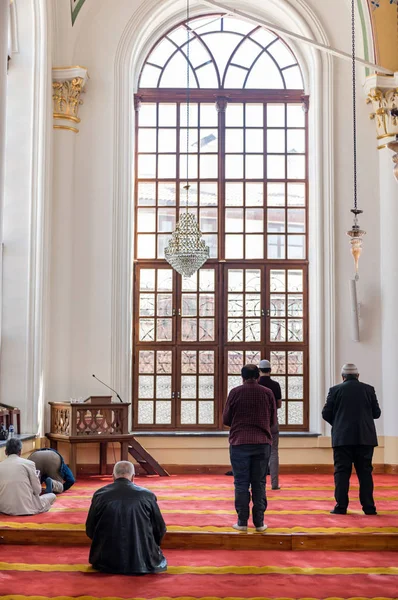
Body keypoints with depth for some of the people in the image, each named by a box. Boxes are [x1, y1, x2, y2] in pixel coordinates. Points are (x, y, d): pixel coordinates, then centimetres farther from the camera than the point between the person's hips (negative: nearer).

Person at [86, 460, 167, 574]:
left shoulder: (100, 495, -5)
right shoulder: (147, 495, -6)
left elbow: (90, 530, 4)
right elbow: (160, 530, 3)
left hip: (107, 562, 2)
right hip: (142, 562, -2)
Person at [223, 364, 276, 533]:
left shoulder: (235, 392, -2)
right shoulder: (267, 393, 2)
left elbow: (226, 420, 2)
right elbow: (273, 421, 9)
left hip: (239, 442, -1)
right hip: (262, 443, 1)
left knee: (241, 484, 4)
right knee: (259, 484, 8)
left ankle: (242, 522, 4)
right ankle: (259, 522, 9)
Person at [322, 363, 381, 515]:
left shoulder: (335, 390, -1)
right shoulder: (368, 389, 3)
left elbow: (326, 414, -1)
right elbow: (376, 413, 6)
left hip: (342, 438, -1)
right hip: (365, 438, 1)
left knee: (342, 472, 3)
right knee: (365, 472, 6)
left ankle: (341, 506, 1)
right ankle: (368, 507, 6)